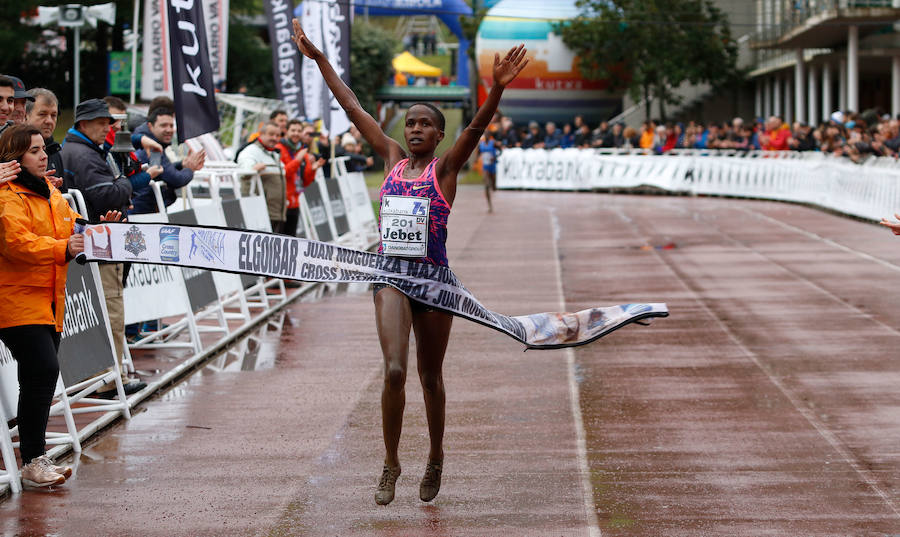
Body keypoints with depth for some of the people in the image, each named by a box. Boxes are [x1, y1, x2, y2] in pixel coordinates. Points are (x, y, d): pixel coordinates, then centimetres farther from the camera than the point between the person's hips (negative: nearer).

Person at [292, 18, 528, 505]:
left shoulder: (446, 167, 0)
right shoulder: (392, 158, 9)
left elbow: (477, 125, -17)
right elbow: (353, 108, 10)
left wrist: (498, 88, -33)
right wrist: (318, 59, 12)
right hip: (391, 275, 1)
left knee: (430, 377, 11)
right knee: (394, 370, -15)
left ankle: (435, 457, 31)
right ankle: (390, 464, -3)